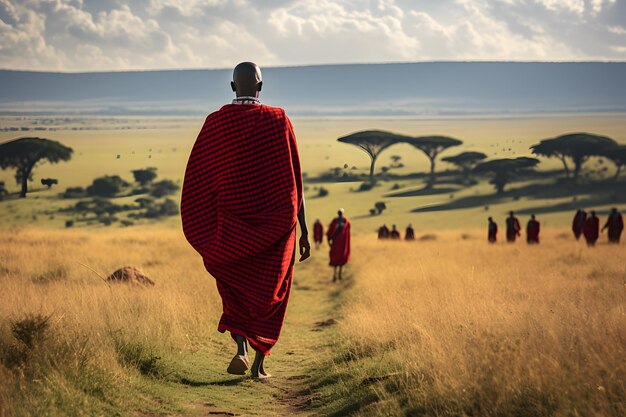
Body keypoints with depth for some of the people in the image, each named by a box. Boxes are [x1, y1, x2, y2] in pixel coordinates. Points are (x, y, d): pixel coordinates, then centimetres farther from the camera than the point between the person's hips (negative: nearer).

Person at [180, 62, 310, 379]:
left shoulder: (215, 123, -4)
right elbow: (294, 180, -5)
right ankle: (259, 363, 9)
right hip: (276, 222, 0)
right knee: (269, 291, 13)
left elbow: (197, 180, -3)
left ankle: (241, 350, -6)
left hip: (232, 226, 0)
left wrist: (203, 231, 7)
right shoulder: (279, 121, -6)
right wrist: (304, 231, 0)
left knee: (234, 288, 16)